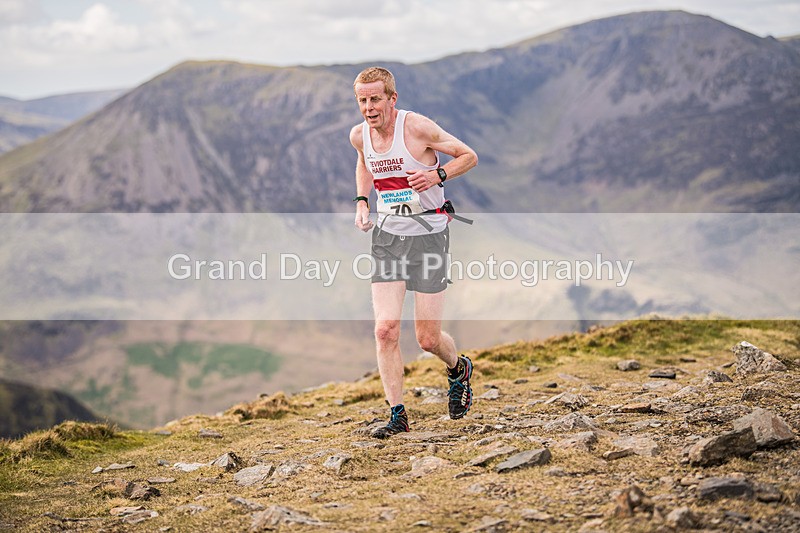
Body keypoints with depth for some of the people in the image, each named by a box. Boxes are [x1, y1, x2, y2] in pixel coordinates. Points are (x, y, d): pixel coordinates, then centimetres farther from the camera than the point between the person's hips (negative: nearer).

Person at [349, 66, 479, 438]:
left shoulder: (418, 128, -16)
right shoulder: (359, 136, 1)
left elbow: (469, 156, -5)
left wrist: (436, 175, -22)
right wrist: (361, 202, 9)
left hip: (428, 234, -4)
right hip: (387, 235, 4)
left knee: (428, 340, 0)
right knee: (385, 330, -9)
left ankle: (459, 369, 35)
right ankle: (397, 415, 3)